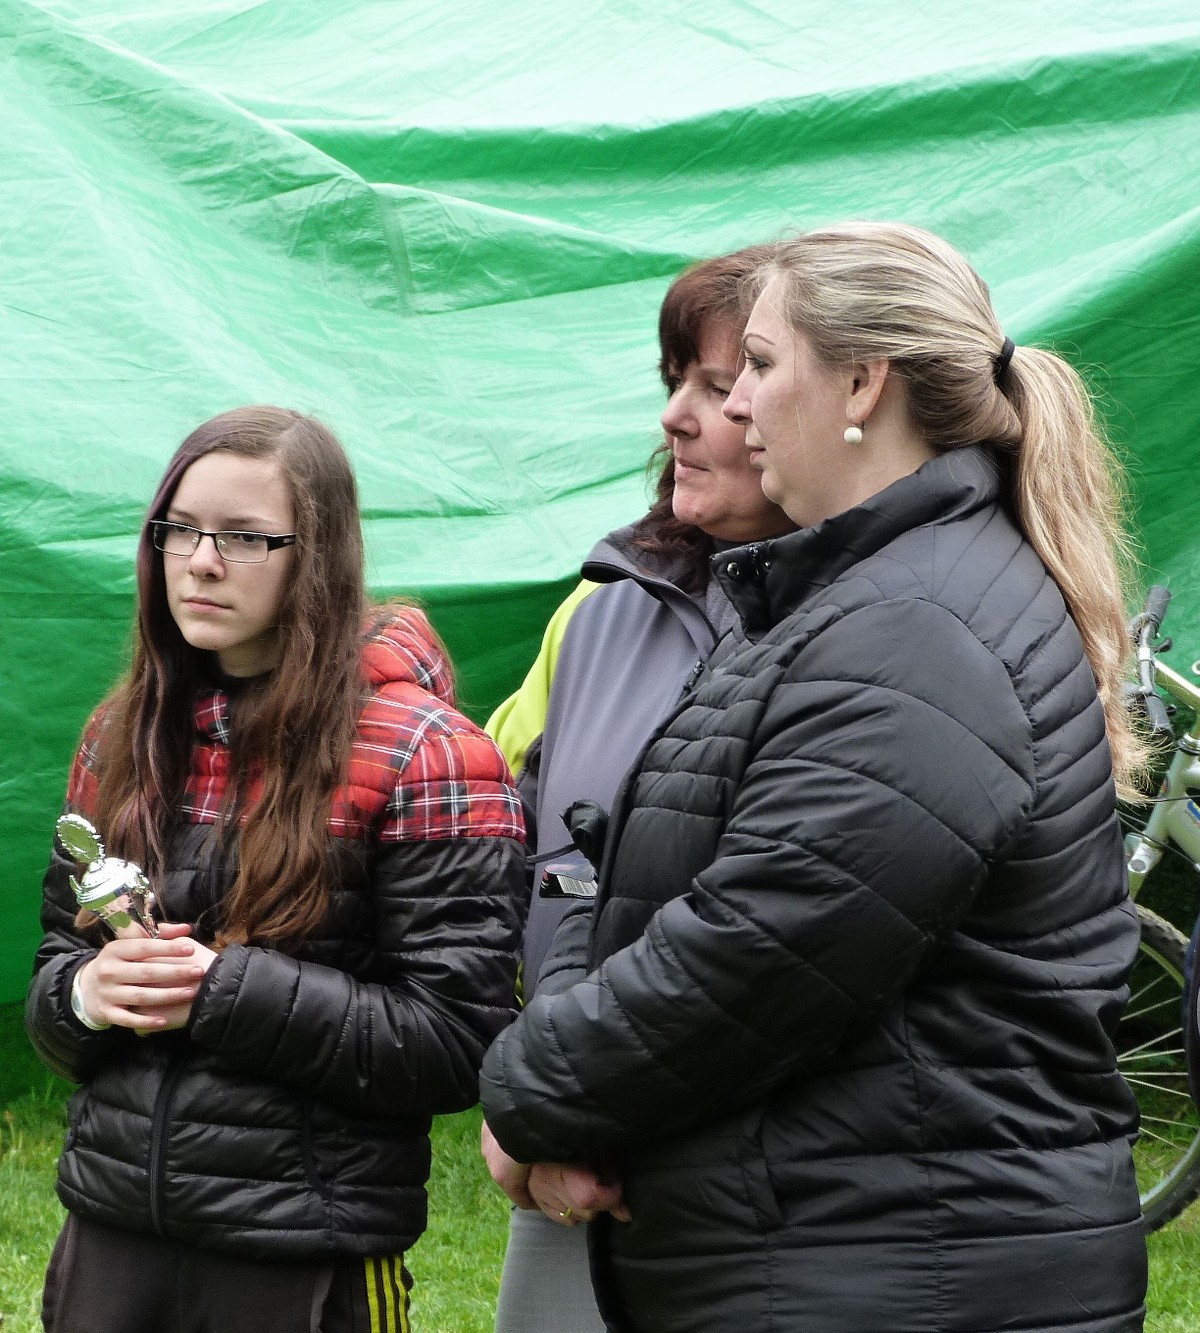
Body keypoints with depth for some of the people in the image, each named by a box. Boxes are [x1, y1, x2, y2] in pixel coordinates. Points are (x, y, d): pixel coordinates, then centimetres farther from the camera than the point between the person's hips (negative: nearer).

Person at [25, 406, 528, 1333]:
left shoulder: (419, 757, -8)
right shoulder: (124, 739, 9)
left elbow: (455, 1043, -13)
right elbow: (55, 966, 15)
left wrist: (223, 989, -19)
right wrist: (86, 995, -8)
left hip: (308, 1258, -4)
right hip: (109, 1233, 5)